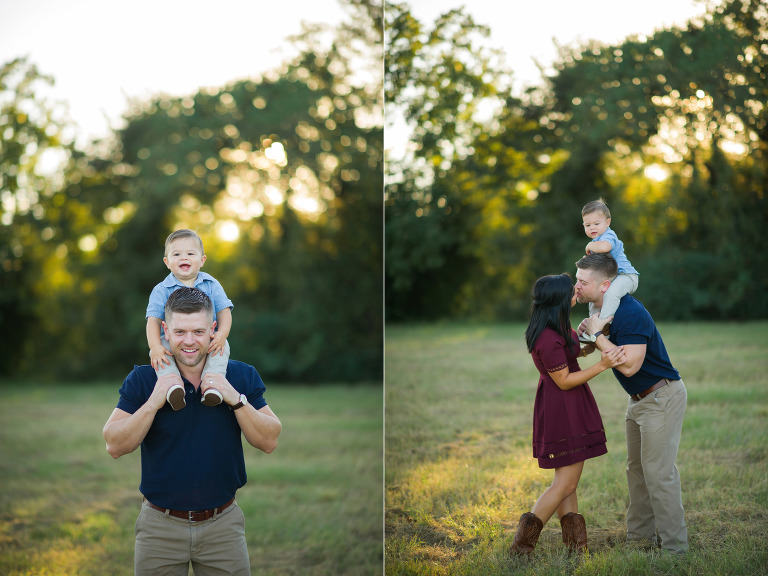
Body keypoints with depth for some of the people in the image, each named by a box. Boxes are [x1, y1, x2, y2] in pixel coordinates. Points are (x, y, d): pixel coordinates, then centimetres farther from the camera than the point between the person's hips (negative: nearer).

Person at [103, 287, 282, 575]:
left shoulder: (242, 376, 0)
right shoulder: (142, 380, -3)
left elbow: (269, 442, -5)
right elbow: (115, 446, -9)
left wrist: (236, 400, -18)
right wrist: (153, 403, -21)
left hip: (223, 526, 1)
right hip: (161, 527, -1)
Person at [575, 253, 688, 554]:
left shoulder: (631, 314, -27)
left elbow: (629, 365, -32)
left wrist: (597, 334, -24)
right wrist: (588, 333, 0)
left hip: (662, 396, -10)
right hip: (639, 399, 10)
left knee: (658, 471, -10)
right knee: (637, 468, 14)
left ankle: (674, 545, -3)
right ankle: (640, 536, 23)